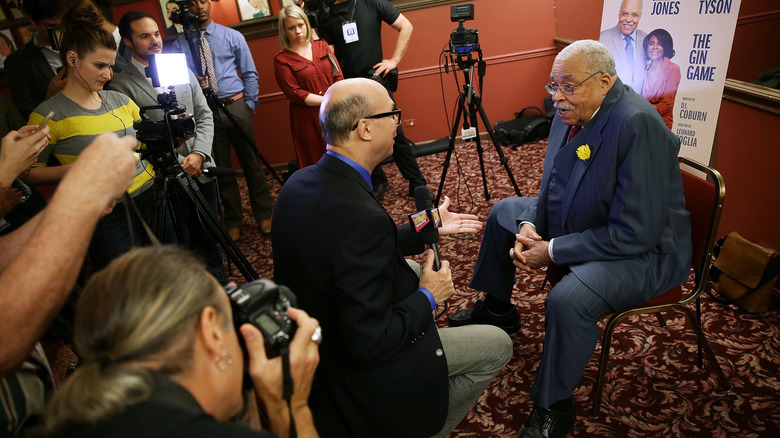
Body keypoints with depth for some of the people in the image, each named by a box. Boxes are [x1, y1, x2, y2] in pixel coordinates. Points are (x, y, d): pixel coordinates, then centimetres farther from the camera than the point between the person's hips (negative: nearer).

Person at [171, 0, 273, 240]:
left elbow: (250, 73, 7)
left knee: (251, 162, 6)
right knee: (221, 168, 8)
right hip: (204, 111, 0)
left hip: (236, 106, 0)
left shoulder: (232, 36, 5)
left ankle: (263, 215, 22)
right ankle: (233, 220, 23)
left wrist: (250, 104, 0)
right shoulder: (180, 44, 4)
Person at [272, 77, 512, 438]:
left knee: (411, 271, 27)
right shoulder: (362, 216, -34)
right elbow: (369, 343, -30)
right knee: (498, 345, 5)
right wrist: (428, 296, -13)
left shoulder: (300, 182, -6)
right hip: (358, 373, -8)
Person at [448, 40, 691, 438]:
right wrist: (528, 226, -9)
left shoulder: (638, 124, -29)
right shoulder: (570, 112, -3)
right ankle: (497, 309, 35)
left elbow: (635, 233, -32)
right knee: (504, 212, 16)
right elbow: (553, 189, 10)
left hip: (643, 251, -9)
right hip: (579, 224, 9)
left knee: (569, 298, -35)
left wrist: (553, 252, -26)